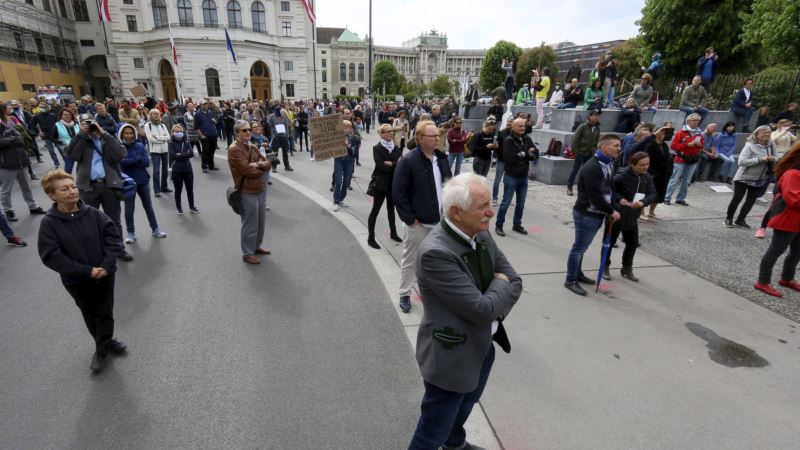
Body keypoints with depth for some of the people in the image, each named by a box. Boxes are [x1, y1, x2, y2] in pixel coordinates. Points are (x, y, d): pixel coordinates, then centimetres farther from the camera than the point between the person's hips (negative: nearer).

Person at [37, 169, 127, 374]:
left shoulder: (93, 213, -12)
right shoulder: (49, 223, -15)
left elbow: (113, 237, -10)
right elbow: (51, 256, -17)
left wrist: (106, 265, -20)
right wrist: (86, 271, -22)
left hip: (105, 274, 1)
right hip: (77, 281, 0)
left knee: (105, 313, 11)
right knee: (90, 316, 17)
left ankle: (102, 350, 32)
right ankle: (106, 342, 39)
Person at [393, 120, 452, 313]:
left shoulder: (442, 158, 6)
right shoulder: (408, 161, -15)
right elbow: (398, 193, -16)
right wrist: (409, 219, -16)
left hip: (440, 221, 6)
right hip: (418, 223, -6)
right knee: (410, 260, 9)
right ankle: (405, 294, 26)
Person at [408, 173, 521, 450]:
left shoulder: (481, 234, -4)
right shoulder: (435, 252, -30)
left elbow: (515, 282, 2)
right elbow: (482, 309, -28)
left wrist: (493, 313, -12)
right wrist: (500, 284, -10)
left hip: (483, 347, 8)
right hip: (452, 355, -8)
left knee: (463, 409, 32)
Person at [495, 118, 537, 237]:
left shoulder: (527, 139, 6)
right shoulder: (508, 141, -11)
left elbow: (535, 155, 1)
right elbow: (511, 158, -22)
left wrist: (522, 154, -16)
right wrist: (526, 153, -10)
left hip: (524, 177, 6)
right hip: (511, 176, -6)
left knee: (521, 204, 14)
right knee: (506, 202, -1)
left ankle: (517, 225, 27)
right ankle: (498, 225, 10)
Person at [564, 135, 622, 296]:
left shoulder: (609, 164, 10)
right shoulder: (592, 167, -22)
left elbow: (610, 189, 15)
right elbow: (595, 195, -24)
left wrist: (610, 211, 6)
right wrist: (611, 211, -13)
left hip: (598, 214, 9)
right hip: (586, 214, -9)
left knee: (582, 246, 20)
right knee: (579, 247, 0)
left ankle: (578, 273, 34)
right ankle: (570, 281, 10)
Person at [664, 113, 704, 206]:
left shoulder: (699, 133, 8)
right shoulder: (681, 132, -8)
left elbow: (702, 145, 19)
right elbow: (673, 145, -12)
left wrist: (700, 145, -4)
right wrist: (687, 145, -18)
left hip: (693, 160, 5)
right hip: (681, 159, -5)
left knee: (686, 181, 8)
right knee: (674, 180, -4)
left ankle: (681, 199, 15)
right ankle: (667, 198, 0)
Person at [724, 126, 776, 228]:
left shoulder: (771, 146, 1)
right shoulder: (750, 146, -18)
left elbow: (775, 160, 13)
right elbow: (741, 161, -27)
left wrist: (773, 159, -11)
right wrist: (760, 159, -29)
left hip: (759, 180, 6)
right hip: (743, 178, -6)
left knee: (750, 201, 10)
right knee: (736, 199, 2)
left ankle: (740, 220, 21)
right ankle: (728, 219, 18)